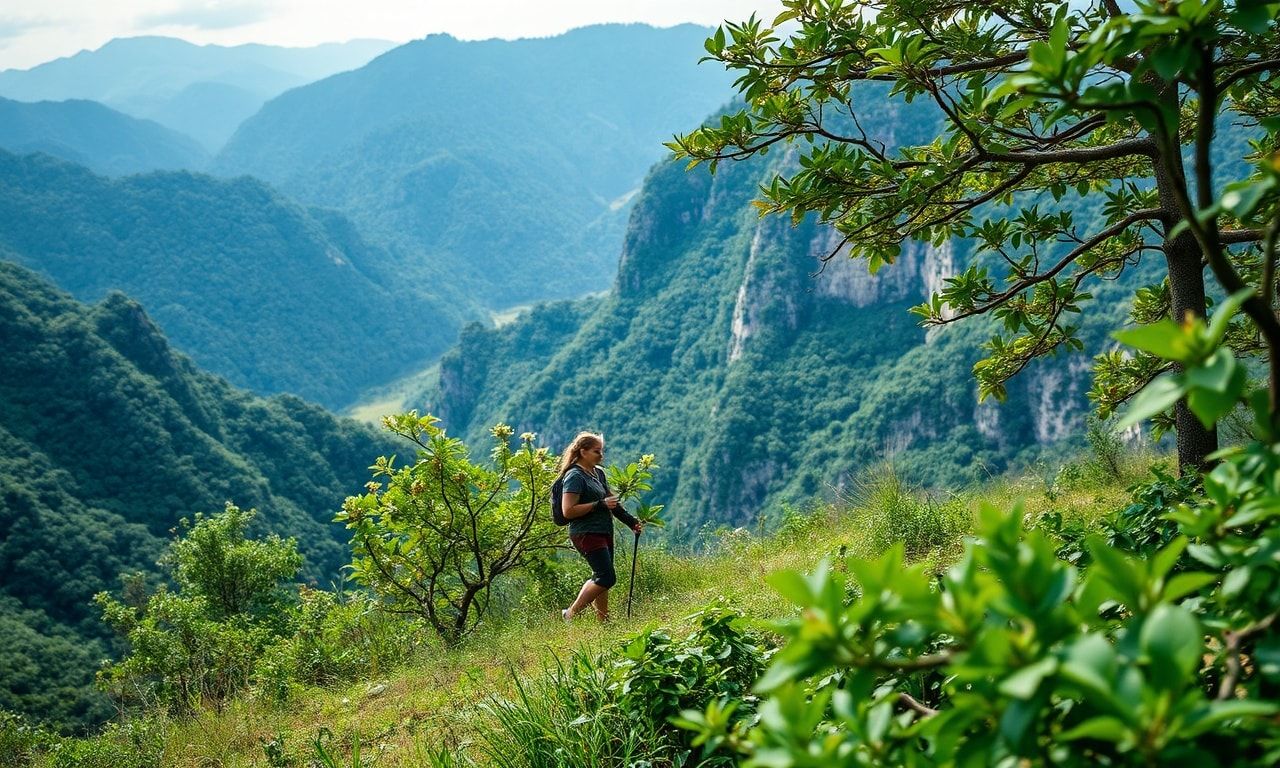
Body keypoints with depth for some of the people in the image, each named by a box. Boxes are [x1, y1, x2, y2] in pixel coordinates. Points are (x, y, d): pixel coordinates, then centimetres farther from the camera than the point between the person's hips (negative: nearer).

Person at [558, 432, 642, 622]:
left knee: (601, 578, 11)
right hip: (586, 534, -9)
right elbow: (568, 511, -19)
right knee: (607, 577, -14)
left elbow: (611, 501, 25)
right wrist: (600, 505, -20)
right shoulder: (575, 476, -12)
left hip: (604, 532, 9)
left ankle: (603, 620, 19)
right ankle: (571, 614, -5)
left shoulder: (598, 473, 15)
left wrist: (631, 521, 15)